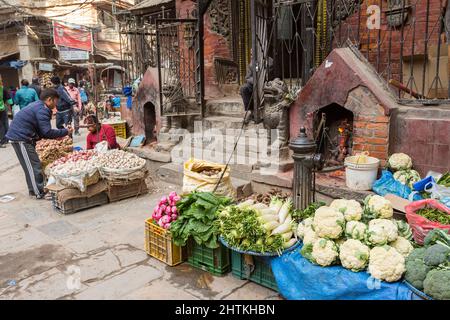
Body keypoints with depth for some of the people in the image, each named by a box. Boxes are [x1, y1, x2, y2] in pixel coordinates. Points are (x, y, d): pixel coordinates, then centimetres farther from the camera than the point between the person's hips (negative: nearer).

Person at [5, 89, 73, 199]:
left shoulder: (36, 105, 16)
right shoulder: (42, 110, -17)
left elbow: (41, 130, 19)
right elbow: (47, 132, -21)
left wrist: (56, 135, 11)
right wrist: (65, 132, -11)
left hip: (18, 135, 10)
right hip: (21, 138, -10)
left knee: (30, 165, 17)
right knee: (34, 165, -4)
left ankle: (34, 190, 26)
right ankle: (39, 193, 2)